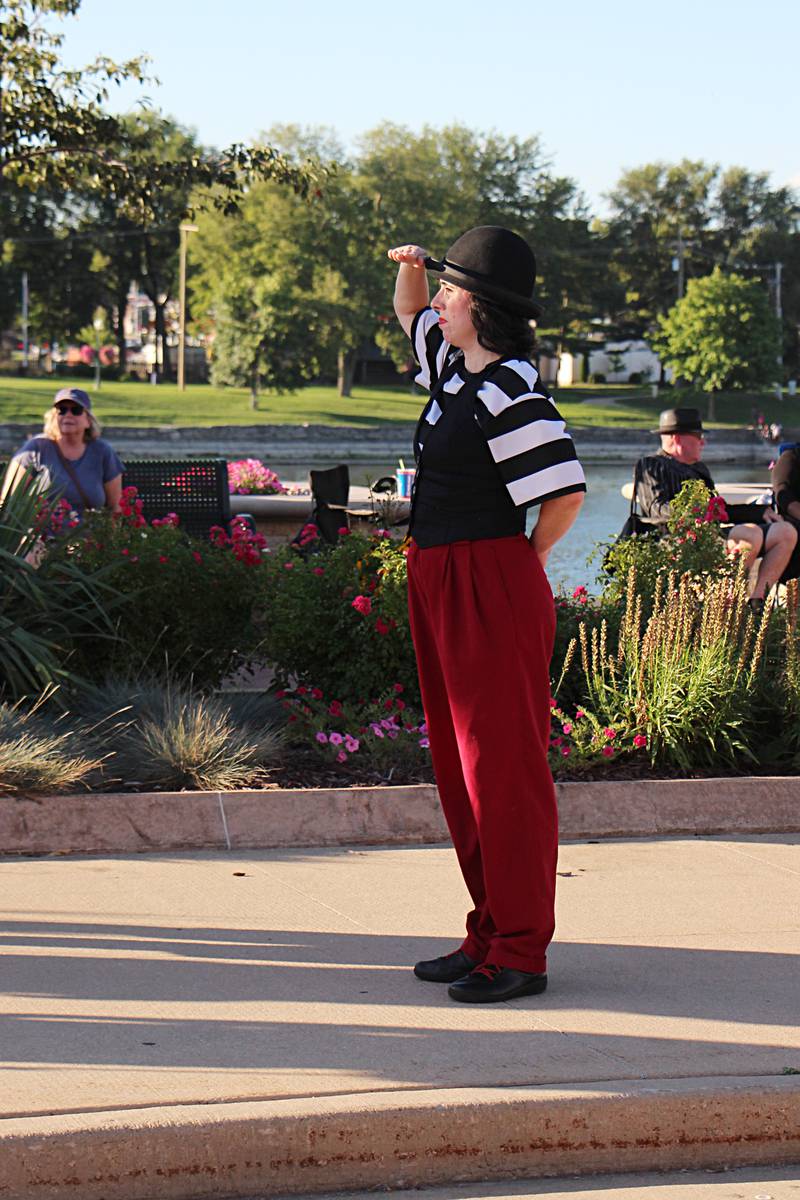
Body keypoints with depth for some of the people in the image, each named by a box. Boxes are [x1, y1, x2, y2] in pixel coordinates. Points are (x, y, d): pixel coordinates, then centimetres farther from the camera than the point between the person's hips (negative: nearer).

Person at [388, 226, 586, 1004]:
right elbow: (411, 314, 32)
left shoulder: (510, 394, -18)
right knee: (460, 762, 13)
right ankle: (491, 934, 22)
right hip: (438, 583, 10)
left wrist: (521, 562, -8)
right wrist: (409, 268, 13)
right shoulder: (453, 364, 11)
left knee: (502, 762, -5)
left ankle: (520, 953, 0)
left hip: (491, 588, -10)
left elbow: (565, 490, -21)